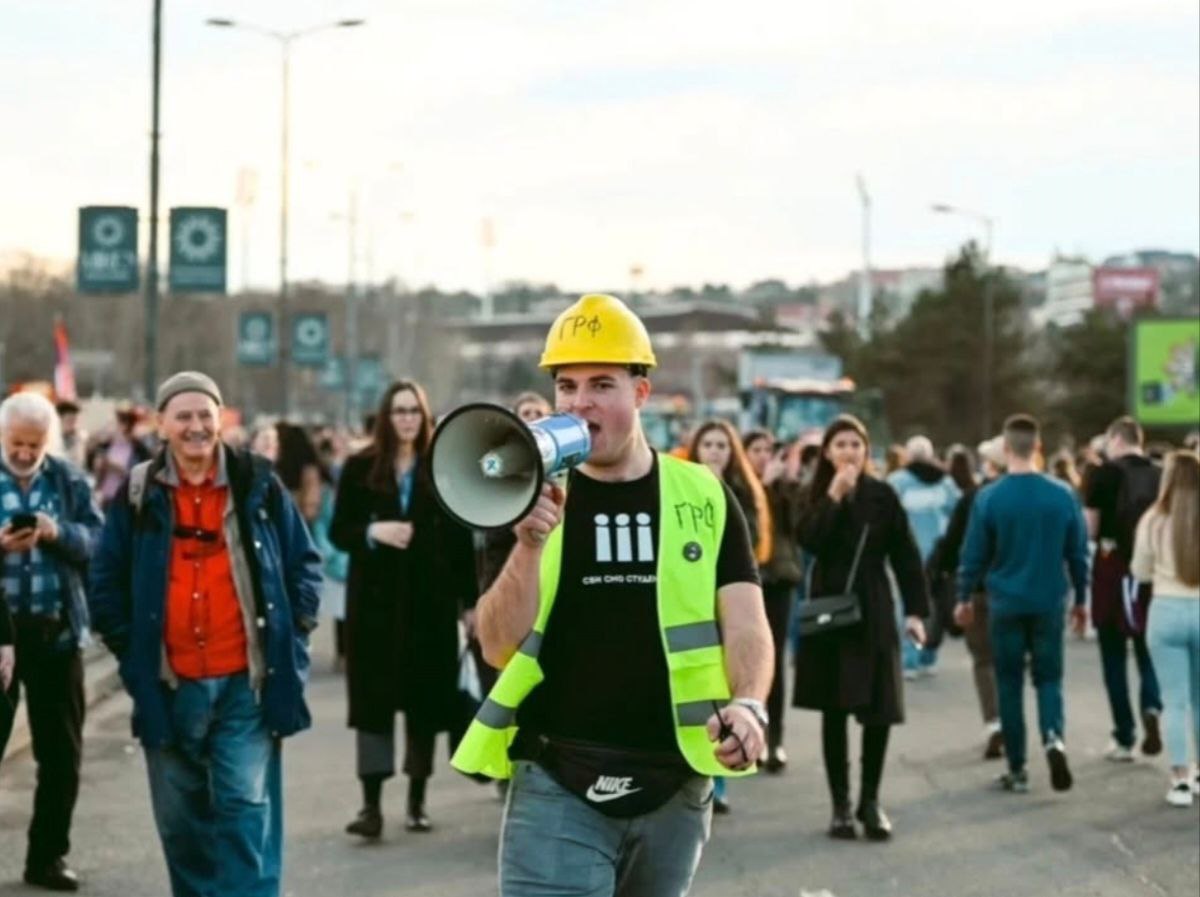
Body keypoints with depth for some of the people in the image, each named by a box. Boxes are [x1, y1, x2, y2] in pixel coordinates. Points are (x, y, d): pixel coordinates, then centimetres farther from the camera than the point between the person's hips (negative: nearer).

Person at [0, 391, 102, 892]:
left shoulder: (70, 481, 6)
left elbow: (98, 541, 0)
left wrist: (58, 533, -18)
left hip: (57, 630, 3)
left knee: (61, 751, 8)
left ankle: (48, 856, 20)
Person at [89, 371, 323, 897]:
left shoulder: (258, 486, 2)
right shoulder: (139, 494, 4)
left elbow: (304, 563, 9)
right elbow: (106, 580, 10)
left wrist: (292, 631, 1)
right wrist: (128, 647, 2)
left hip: (246, 682, -2)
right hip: (169, 687, 2)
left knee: (247, 809, -6)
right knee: (181, 819, 10)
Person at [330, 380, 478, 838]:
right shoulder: (360, 468, 2)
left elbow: (461, 541, 4)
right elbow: (338, 531, 2)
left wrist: (470, 600, 1)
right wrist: (373, 532, -18)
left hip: (431, 599, 1)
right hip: (374, 599, -1)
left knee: (425, 697, 5)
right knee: (373, 698, -5)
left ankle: (417, 802, 14)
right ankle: (371, 804, -7)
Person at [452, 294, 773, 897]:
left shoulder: (704, 499, 4)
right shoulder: (532, 498, 2)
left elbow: (745, 625, -3)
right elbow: (498, 645, -6)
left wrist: (748, 705, -23)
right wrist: (531, 544, -21)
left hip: (673, 787, 2)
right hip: (556, 786, -2)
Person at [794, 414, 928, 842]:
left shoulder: (882, 496, 0)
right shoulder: (818, 497, 3)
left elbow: (905, 555, 0)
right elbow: (810, 541, -15)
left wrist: (915, 610, -5)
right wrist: (834, 497, -21)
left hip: (874, 614, -1)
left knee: (880, 710, -3)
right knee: (834, 713, 4)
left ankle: (870, 801, 11)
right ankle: (841, 805, 11)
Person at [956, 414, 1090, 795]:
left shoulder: (989, 498, -9)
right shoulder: (1063, 495, -4)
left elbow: (974, 554, -3)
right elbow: (1078, 552, 3)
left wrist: (964, 598, 12)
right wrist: (1080, 599, 15)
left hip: (1006, 604, -1)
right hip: (1049, 604, 1)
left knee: (1009, 684, 9)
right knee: (1048, 677, 11)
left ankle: (1017, 770, 12)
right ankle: (1054, 737, -17)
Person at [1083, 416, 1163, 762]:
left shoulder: (1106, 474, -7)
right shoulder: (1161, 475, 3)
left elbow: (1090, 529, -7)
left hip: (1115, 565, -3)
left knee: (1114, 658, 8)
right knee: (1148, 650, 17)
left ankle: (1124, 739, 9)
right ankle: (1152, 708, -10)